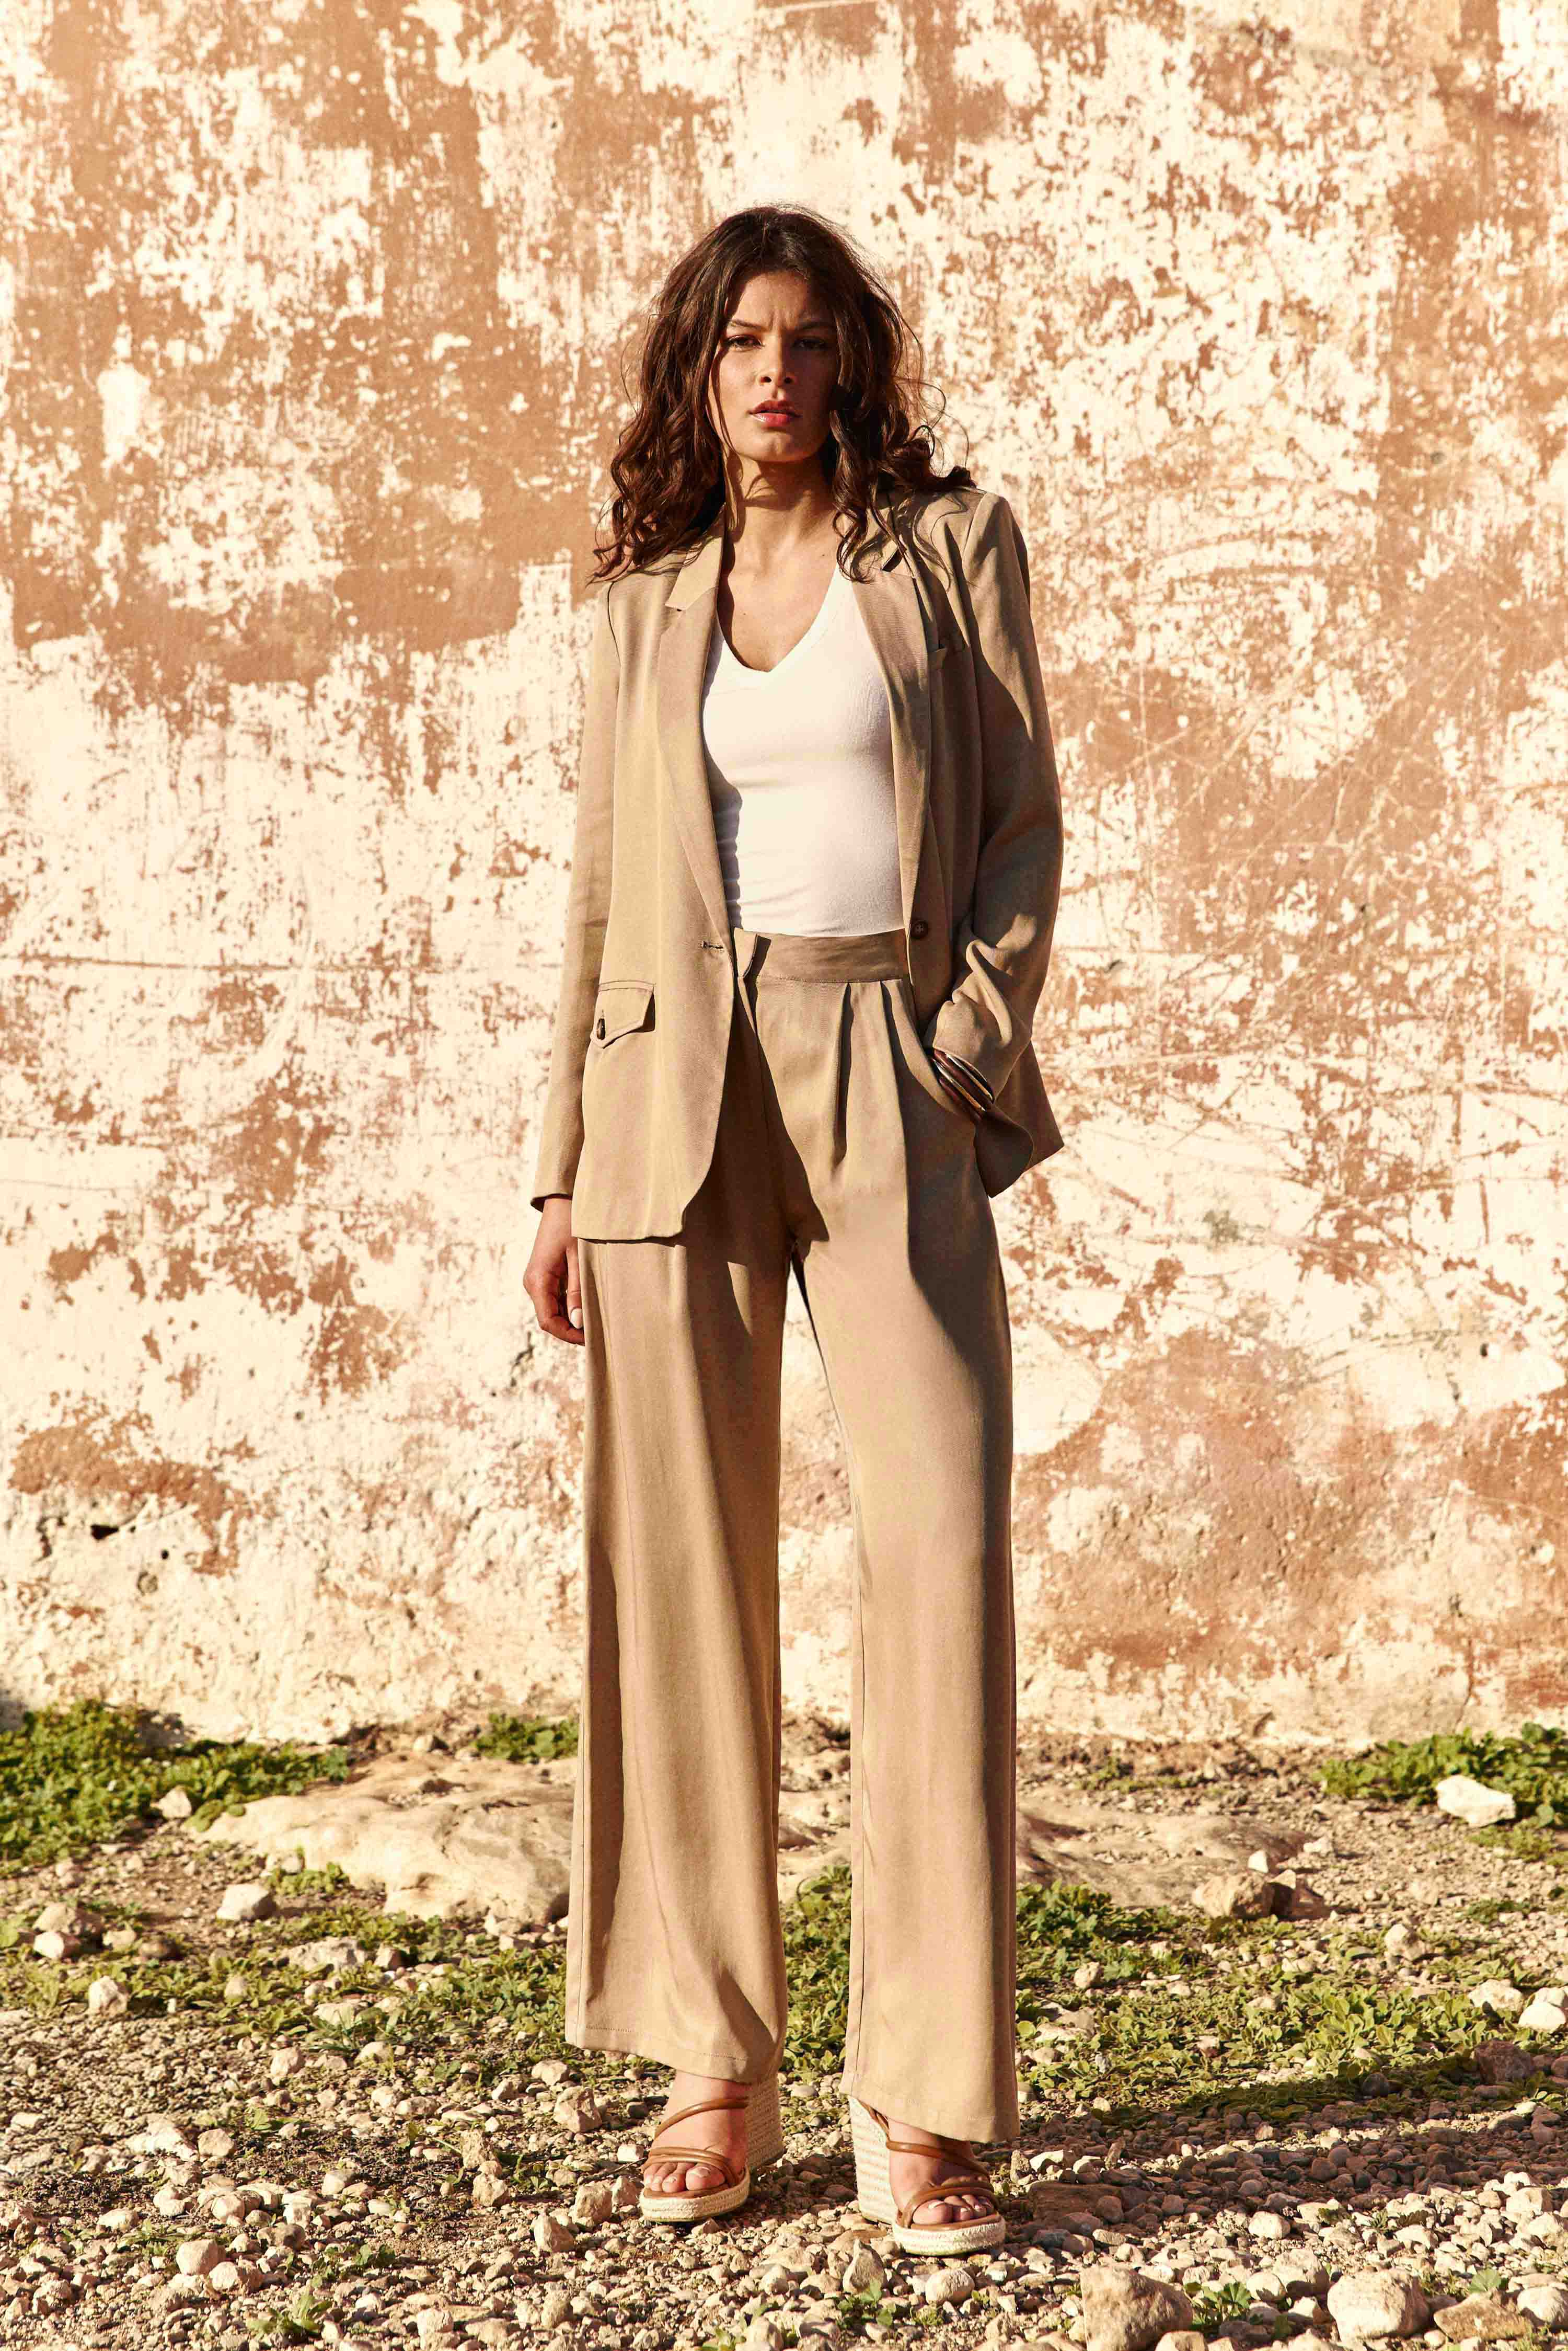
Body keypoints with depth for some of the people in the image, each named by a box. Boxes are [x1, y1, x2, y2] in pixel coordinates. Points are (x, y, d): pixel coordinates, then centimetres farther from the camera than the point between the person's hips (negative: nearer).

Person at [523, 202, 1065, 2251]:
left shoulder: (952, 542, 8)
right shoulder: (646, 603, 15)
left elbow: (1022, 825, 6)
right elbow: (600, 890, 15)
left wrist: (966, 1053, -7)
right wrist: (565, 1173, 10)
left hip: (892, 1095, -2)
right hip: (677, 1089, 2)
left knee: (942, 1547, -12)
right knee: (680, 1567, 1)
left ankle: (924, 2105, -4)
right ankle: (715, 2068, 12)